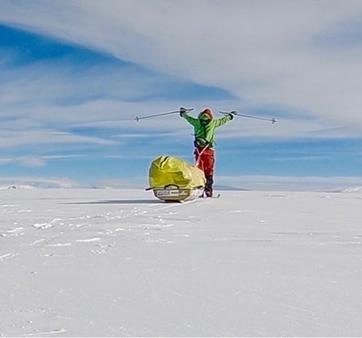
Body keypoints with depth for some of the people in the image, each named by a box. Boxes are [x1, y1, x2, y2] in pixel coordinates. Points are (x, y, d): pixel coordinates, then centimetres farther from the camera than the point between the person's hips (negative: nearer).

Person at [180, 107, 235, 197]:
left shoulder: (196, 122, 10)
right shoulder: (213, 122, 8)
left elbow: (187, 117, 29)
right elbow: (223, 120, 25)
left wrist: (183, 112, 51)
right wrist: (230, 115, 44)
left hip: (199, 149, 1)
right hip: (209, 150, -1)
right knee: (209, 171, 3)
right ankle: (208, 191, -2)